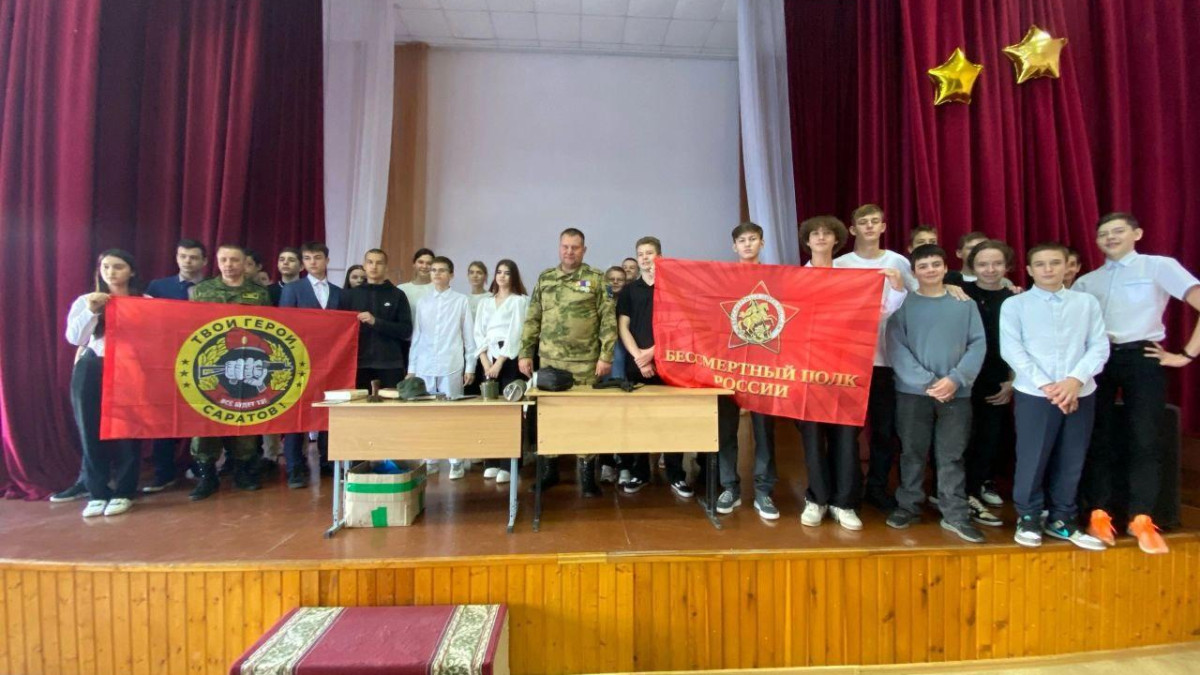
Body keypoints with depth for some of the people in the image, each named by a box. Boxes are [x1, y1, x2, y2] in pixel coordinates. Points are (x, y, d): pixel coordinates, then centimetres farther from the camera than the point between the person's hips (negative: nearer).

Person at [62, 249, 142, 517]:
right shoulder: (86, 301, 10)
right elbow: (74, 338, -1)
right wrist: (91, 311, -13)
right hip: (91, 371, 2)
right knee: (91, 431, 3)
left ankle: (123, 492, 9)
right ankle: (97, 492, 14)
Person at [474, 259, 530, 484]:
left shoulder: (520, 300, 3)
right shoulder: (485, 303, 17)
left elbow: (515, 333, -7)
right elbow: (479, 333, 10)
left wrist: (499, 364, -11)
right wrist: (486, 362, -4)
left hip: (510, 360, -4)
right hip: (489, 361, 4)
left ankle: (508, 465, -2)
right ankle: (491, 462, 10)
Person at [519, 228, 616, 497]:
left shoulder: (596, 279, 1)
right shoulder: (545, 278, 11)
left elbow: (609, 320, -4)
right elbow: (532, 319, 11)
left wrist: (606, 356, -11)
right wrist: (525, 353, 5)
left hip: (585, 362, -3)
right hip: (549, 360, 3)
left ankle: (587, 472, 14)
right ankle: (549, 468, 24)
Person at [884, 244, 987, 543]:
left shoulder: (965, 303, 7)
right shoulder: (903, 304, 2)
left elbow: (978, 344, 1)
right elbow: (896, 348, -7)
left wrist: (955, 379, -13)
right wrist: (927, 382, -15)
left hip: (957, 393, 1)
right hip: (912, 392, -1)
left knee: (952, 455, 7)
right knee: (912, 452, 8)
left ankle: (955, 515, 16)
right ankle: (907, 506, 21)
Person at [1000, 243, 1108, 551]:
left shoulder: (1087, 302, 7)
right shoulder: (1014, 304, 0)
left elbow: (1099, 347, 3)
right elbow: (1011, 350, -6)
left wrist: (1075, 380, -13)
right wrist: (1047, 386, -13)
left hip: (1080, 394, 3)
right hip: (1033, 394, -2)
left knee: (1071, 462, 10)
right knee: (1032, 460, 1)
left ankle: (1061, 520, 25)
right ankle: (1028, 519, 16)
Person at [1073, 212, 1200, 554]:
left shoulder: (1160, 266, 2)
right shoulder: (1086, 281, 13)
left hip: (1141, 357, -3)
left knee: (1144, 439, -5)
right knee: (1098, 438, 4)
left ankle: (1141, 519, 5)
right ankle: (1100, 514, 11)